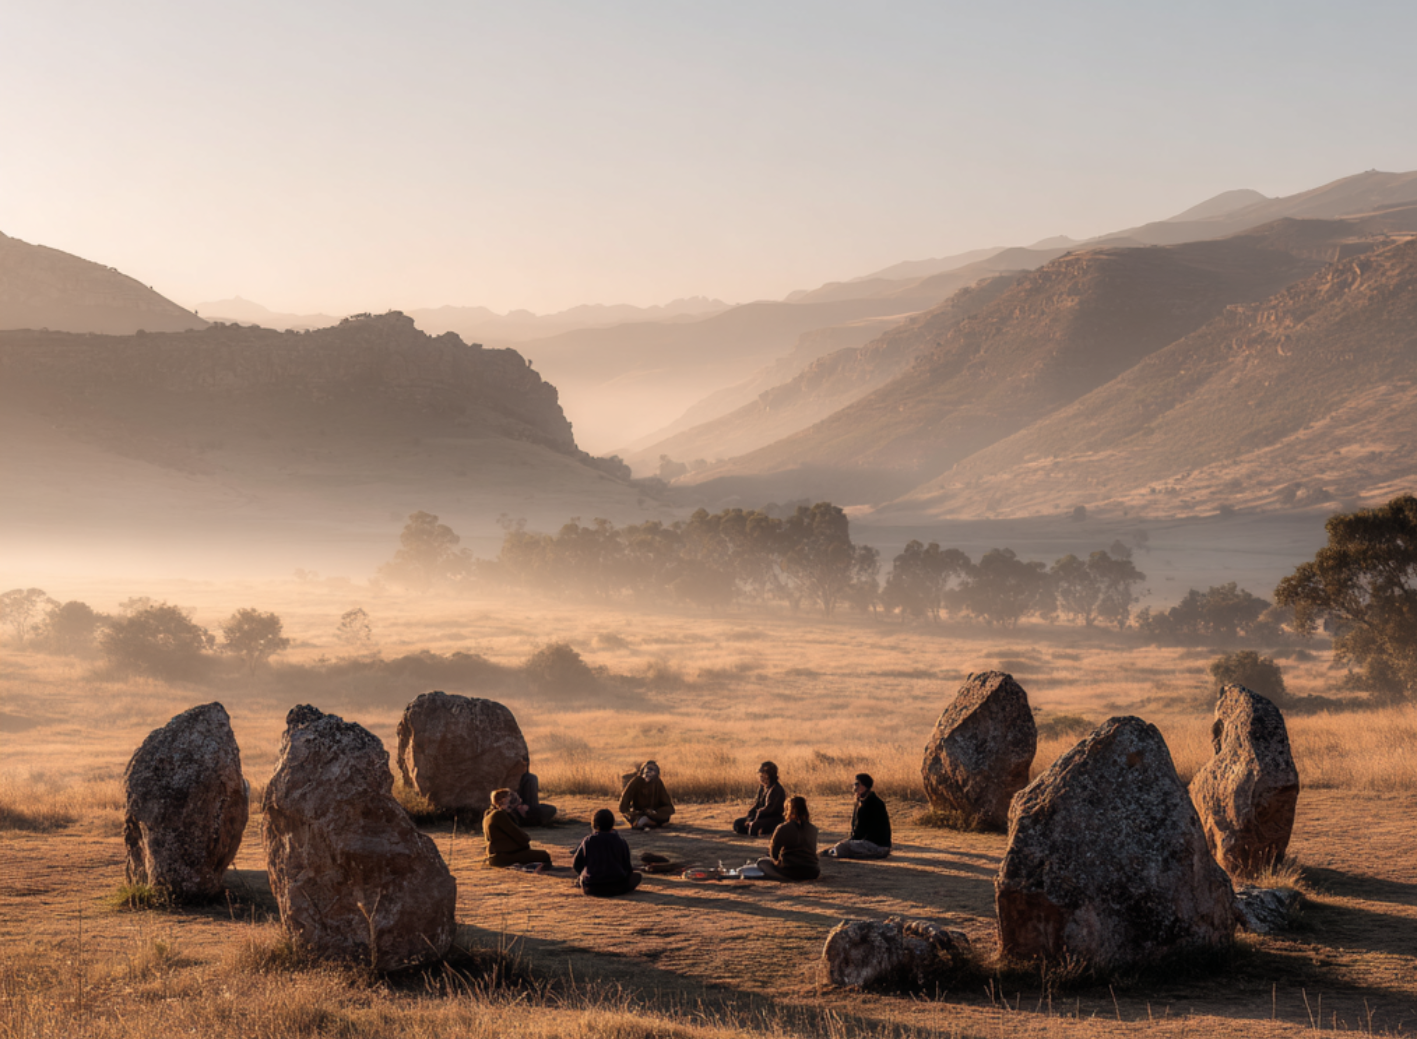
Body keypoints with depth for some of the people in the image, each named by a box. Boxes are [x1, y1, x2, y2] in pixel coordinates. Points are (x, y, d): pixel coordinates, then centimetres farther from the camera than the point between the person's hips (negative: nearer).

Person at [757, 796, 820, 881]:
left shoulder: (783, 829, -7)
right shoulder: (813, 829, 6)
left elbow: (773, 854, -3)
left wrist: (777, 860, 21)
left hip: (789, 872, -4)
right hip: (811, 874, 4)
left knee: (761, 862, 15)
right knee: (818, 868, 40)